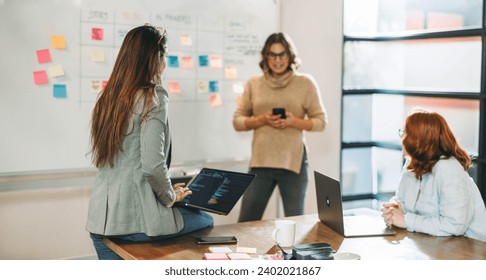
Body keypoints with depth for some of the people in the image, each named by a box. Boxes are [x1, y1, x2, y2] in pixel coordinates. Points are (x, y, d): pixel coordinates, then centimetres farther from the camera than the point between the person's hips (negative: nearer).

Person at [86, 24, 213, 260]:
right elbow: (153, 165, -22)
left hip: (100, 220, 7)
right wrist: (171, 196, -3)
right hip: (135, 221, -6)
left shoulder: (108, 98, 8)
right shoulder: (153, 98, -14)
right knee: (205, 221, 19)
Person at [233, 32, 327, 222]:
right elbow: (237, 121, 7)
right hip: (260, 161, 1)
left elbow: (321, 121, 3)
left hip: (293, 162, -1)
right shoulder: (253, 84, 7)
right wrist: (262, 120, -11)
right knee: (246, 222, 5)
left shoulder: (305, 83, 2)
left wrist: (294, 121, -14)